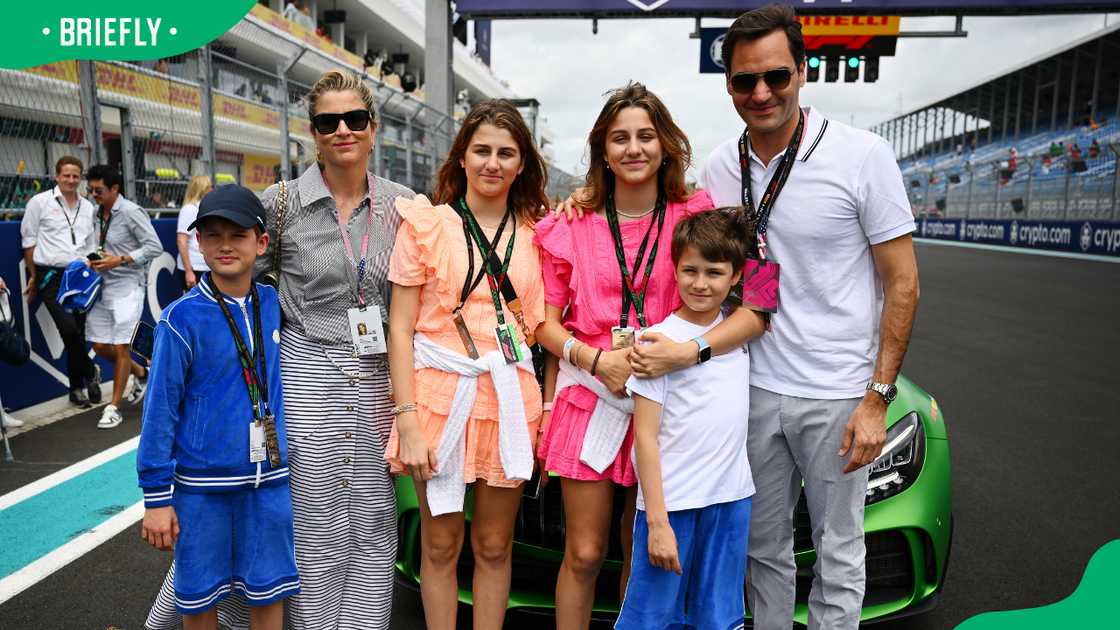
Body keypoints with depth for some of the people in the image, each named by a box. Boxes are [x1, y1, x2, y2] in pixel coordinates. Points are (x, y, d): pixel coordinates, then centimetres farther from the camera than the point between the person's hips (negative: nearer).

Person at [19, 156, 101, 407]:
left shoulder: (88, 207, 11)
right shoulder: (40, 202, -1)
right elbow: (29, 240, 3)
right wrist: (34, 276, 3)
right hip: (51, 276, -4)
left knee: (78, 332, 7)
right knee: (68, 328, -19)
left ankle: (76, 386, 19)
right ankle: (90, 371, 4)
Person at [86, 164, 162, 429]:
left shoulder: (131, 212, -12)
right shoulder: (98, 214, 10)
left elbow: (155, 247, -15)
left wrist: (120, 260, -19)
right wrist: (96, 261, 2)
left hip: (127, 285, -8)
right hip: (104, 285, 8)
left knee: (120, 347, -4)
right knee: (100, 345, 10)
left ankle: (113, 407, 7)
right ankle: (140, 373, 35)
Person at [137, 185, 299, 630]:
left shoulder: (274, 304, 0)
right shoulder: (182, 318, -11)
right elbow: (160, 410, -8)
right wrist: (156, 496, -7)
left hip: (268, 477, 3)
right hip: (201, 482, -3)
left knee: (270, 592, 12)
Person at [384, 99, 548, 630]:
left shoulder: (536, 233, 7)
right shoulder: (425, 225, -1)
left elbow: (544, 326, 10)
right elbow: (400, 329, -4)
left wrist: (546, 406, -2)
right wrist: (408, 422, -10)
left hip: (511, 396, 2)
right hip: (441, 392, -2)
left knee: (494, 545, 13)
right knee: (440, 545, 11)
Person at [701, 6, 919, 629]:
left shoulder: (863, 156, -10)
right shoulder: (720, 168, 3)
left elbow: (902, 284, -7)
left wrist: (877, 398, -12)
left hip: (837, 395, -3)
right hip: (755, 389, 4)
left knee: (838, 554, 11)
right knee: (765, 547, 17)